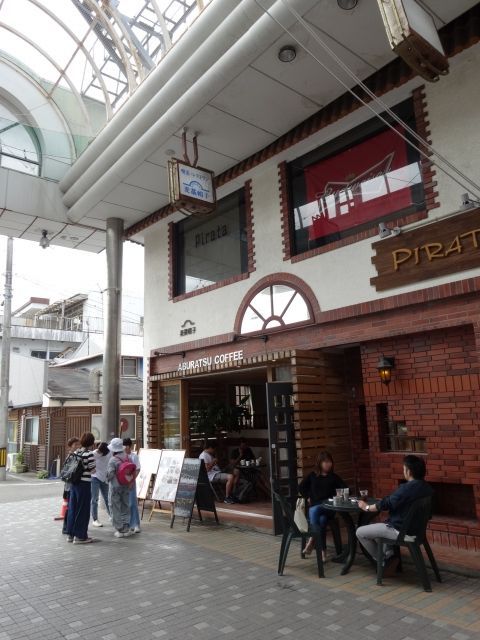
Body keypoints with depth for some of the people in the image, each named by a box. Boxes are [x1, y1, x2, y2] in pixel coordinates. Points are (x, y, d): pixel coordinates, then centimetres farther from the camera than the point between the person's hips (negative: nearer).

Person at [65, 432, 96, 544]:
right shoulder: (89, 454, -14)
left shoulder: (76, 452, 8)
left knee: (73, 507, 15)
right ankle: (80, 536, 8)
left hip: (74, 483, 7)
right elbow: (92, 470, -11)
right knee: (83, 509, 2)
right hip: (84, 484, -7)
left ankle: (70, 534, 24)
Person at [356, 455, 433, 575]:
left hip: (400, 530, -9)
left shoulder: (406, 488, -25)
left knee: (360, 532, 1)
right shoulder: (427, 488, 0)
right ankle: (390, 556, 15)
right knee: (378, 526, 29)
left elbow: (385, 505, -16)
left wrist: (366, 507, 1)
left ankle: (384, 560, 8)